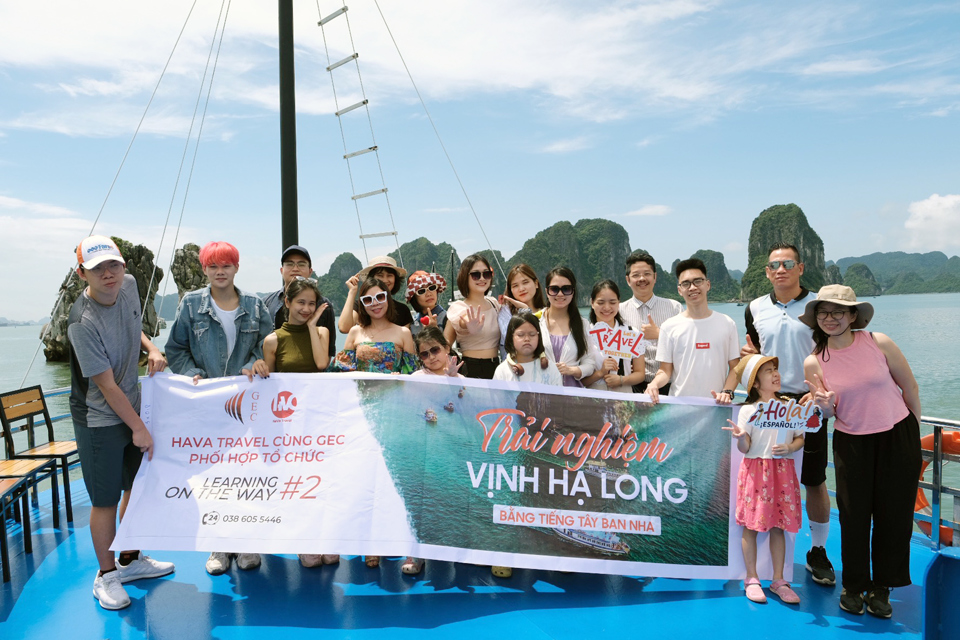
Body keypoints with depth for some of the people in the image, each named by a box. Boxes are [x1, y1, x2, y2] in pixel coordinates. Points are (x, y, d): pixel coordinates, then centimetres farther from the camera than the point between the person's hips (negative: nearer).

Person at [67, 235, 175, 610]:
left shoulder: (128, 285, -4)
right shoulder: (82, 322, -25)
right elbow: (107, 386, -20)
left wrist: (151, 349, -1)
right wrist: (139, 428, -13)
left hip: (132, 408, 8)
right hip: (99, 420, -8)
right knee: (106, 499, 3)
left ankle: (131, 560, 38)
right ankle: (106, 576, 24)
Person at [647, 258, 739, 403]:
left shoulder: (727, 324, 6)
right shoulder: (669, 327, 3)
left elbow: (735, 368, 7)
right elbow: (665, 370, 3)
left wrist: (727, 392, -9)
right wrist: (655, 383, -16)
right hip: (679, 402, 0)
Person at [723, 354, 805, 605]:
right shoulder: (748, 410, -3)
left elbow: (800, 438, 11)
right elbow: (745, 448, -6)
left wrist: (789, 447, -10)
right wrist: (740, 437, -29)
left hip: (782, 471, 3)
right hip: (755, 469, -3)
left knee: (778, 526, 8)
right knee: (751, 525, 1)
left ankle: (778, 580, 20)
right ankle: (751, 579, 14)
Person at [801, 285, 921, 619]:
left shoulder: (879, 343, -11)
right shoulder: (814, 363, -8)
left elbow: (910, 387, 0)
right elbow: (827, 414, 2)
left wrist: (913, 434, 6)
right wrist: (825, 406, -22)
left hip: (898, 436, 0)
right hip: (851, 443, 0)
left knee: (894, 514, 7)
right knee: (853, 514, 4)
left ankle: (882, 587, 24)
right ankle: (854, 585, 24)